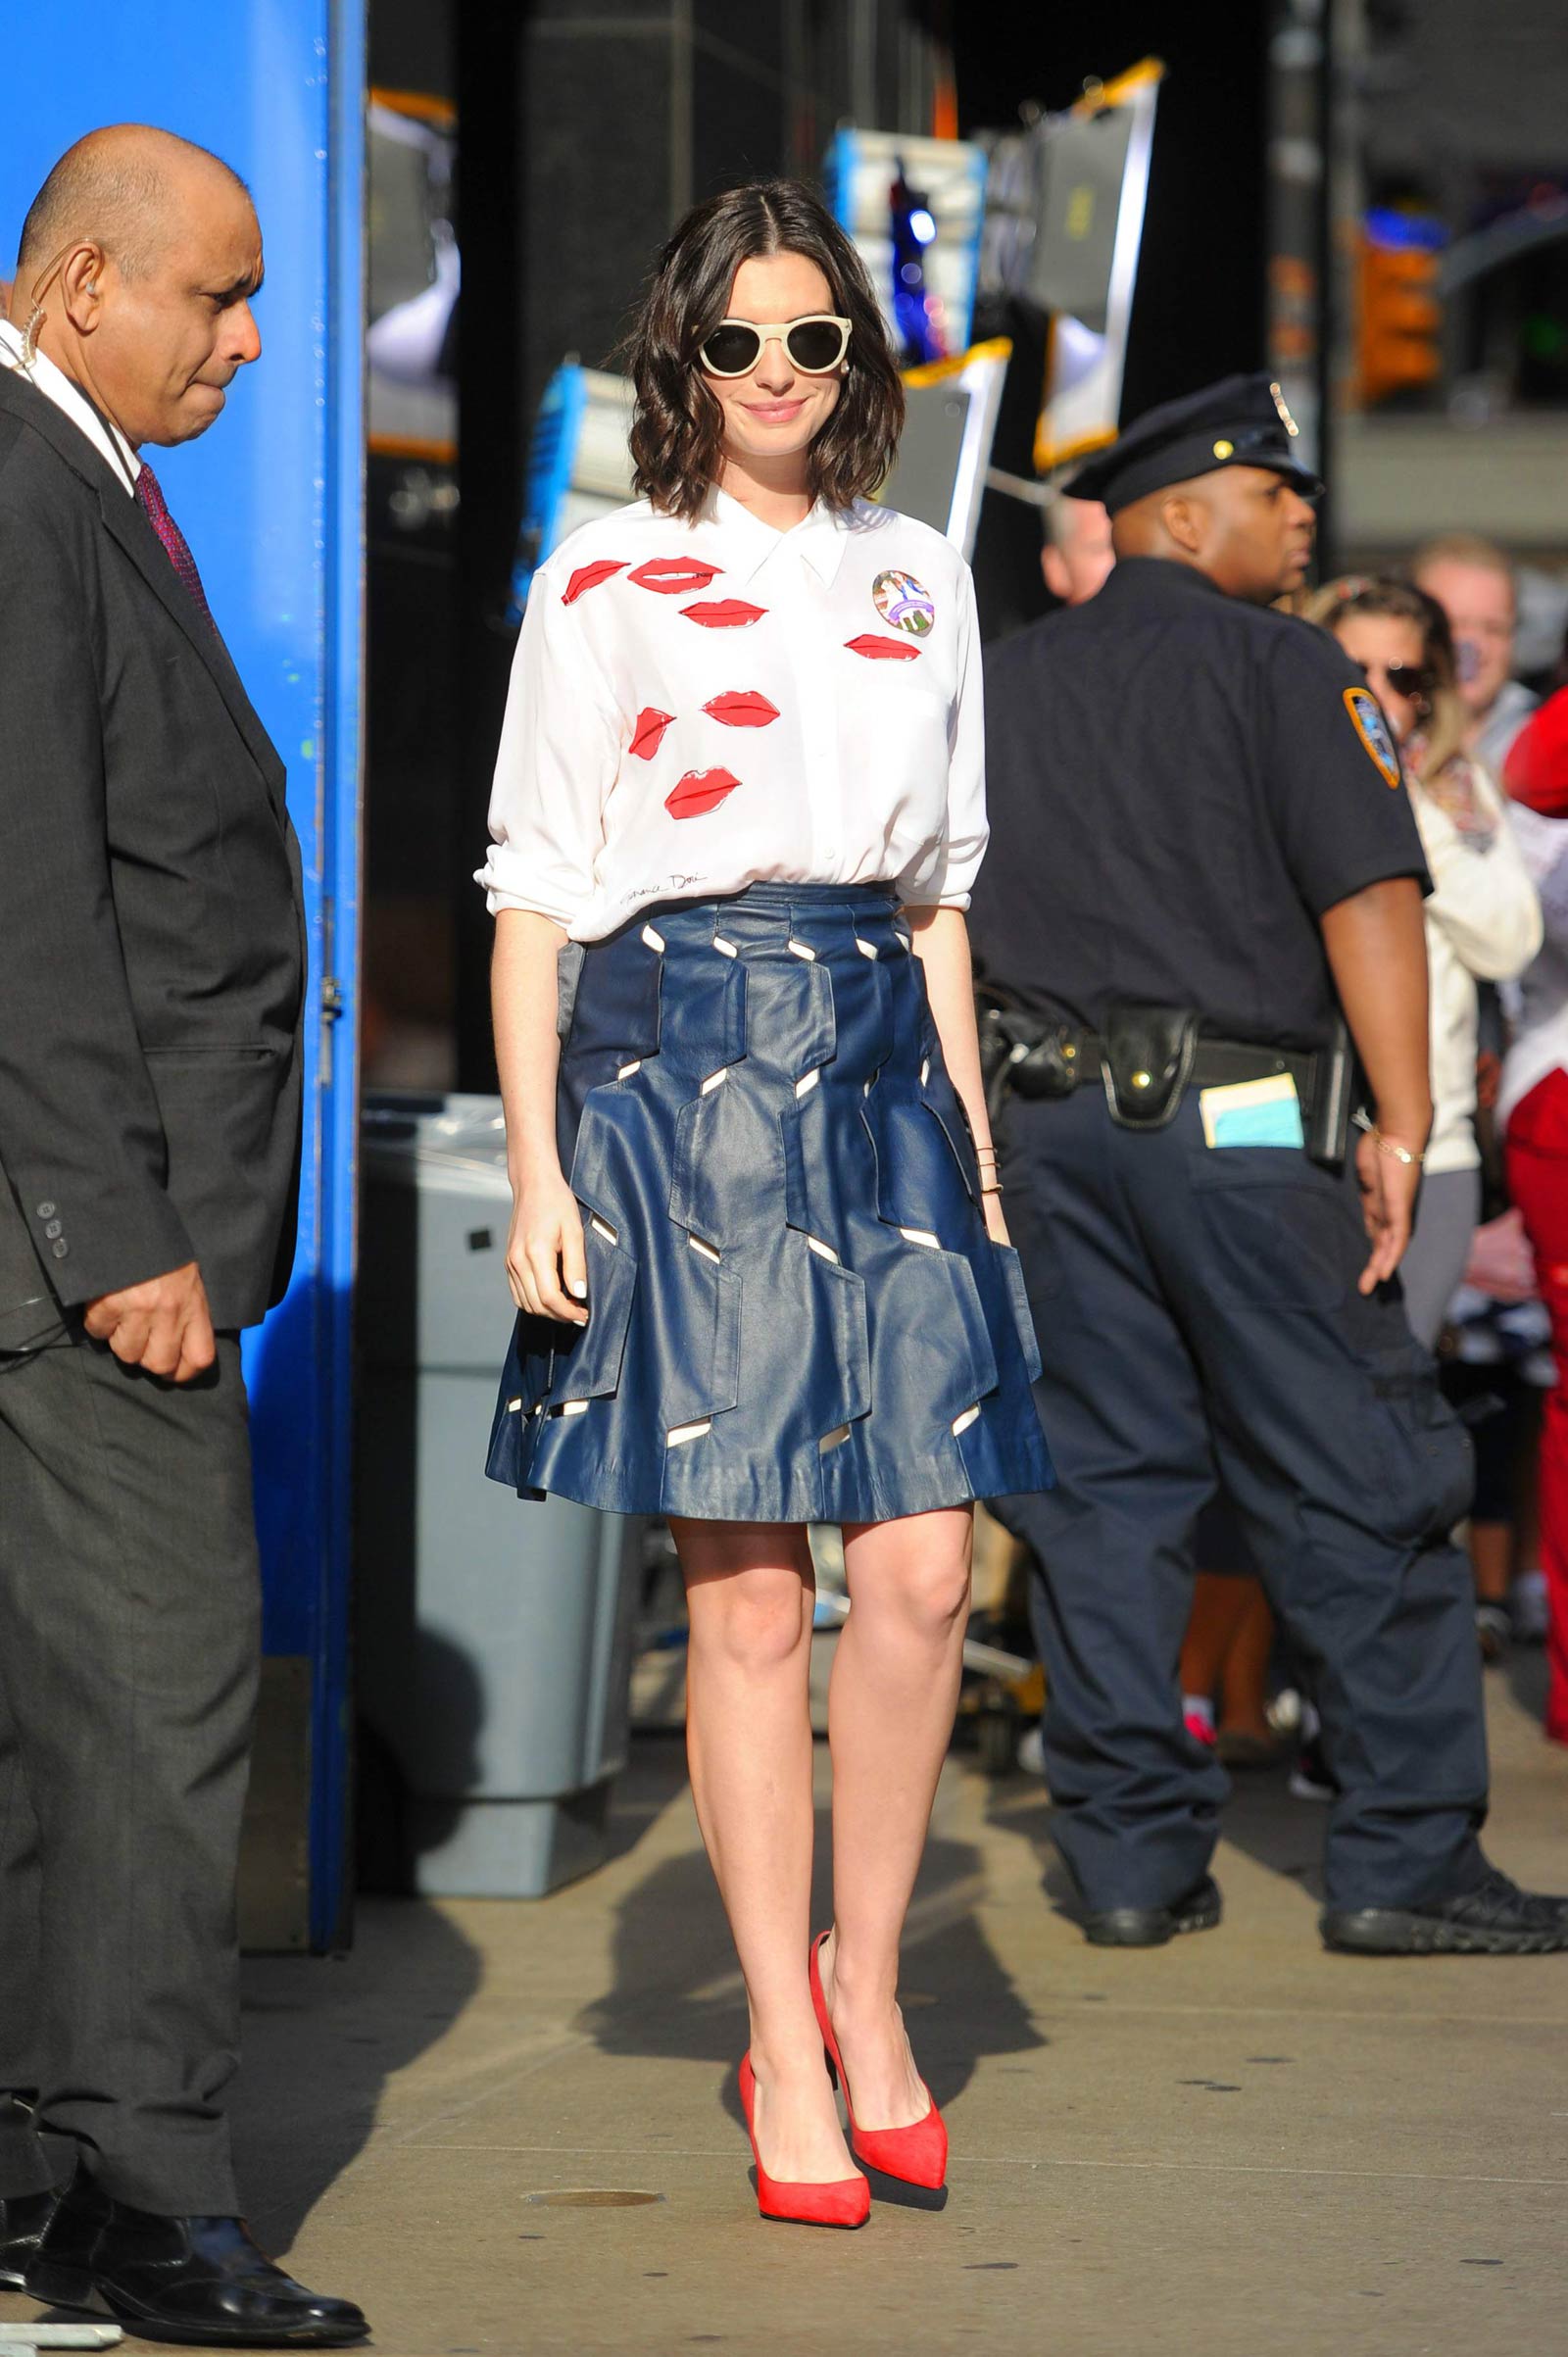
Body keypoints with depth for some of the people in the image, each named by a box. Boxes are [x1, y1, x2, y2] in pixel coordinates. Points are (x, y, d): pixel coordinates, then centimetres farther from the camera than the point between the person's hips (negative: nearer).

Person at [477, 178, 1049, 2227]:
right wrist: (536, 1168, -7)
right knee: (747, 1594, -2)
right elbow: (532, 898, 1)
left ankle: (864, 1988, 14)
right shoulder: (601, 587, 2)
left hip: (880, 1060, 4)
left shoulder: (922, 579, 15)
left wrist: (974, 1142, 14)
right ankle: (787, 2059, 7)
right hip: (675, 1059, -4)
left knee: (922, 1569, -4)